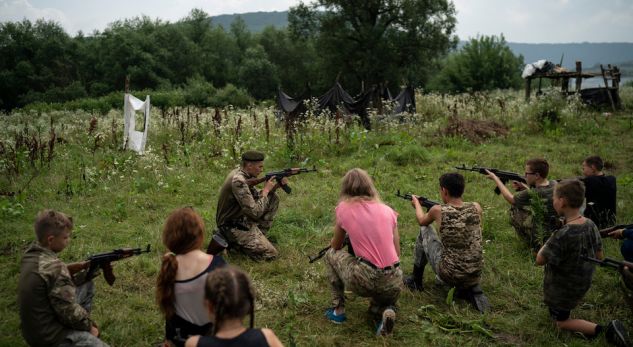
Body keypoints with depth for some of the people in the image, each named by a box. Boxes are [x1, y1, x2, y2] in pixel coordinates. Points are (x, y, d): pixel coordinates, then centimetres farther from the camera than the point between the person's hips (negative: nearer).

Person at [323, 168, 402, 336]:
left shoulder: (344, 208, 3)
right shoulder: (387, 210, 10)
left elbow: (335, 246, 17)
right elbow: (397, 253, 13)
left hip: (364, 281, -3)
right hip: (394, 283, 4)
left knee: (331, 255, 25)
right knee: (379, 303, 38)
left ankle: (338, 310, 20)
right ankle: (384, 311, 2)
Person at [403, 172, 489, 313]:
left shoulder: (438, 210, -11)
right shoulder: (476, 208, -5)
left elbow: (422, 221, 14)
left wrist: (416, 203, 34)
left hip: (449, 276, -3)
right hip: (475, 277, 3)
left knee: (424, 231, 18)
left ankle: (416, 281, 30)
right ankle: (472, 290, 19)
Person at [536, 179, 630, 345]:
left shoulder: (562, 235, -36)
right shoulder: (591, 224, -13)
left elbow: (540, 260, -23)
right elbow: (599, 257, 1)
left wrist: (548, 242, -8)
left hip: (562, 288, -8)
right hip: (583, 283, 8)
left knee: (561, 322, 13)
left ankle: (602, 329, -4)